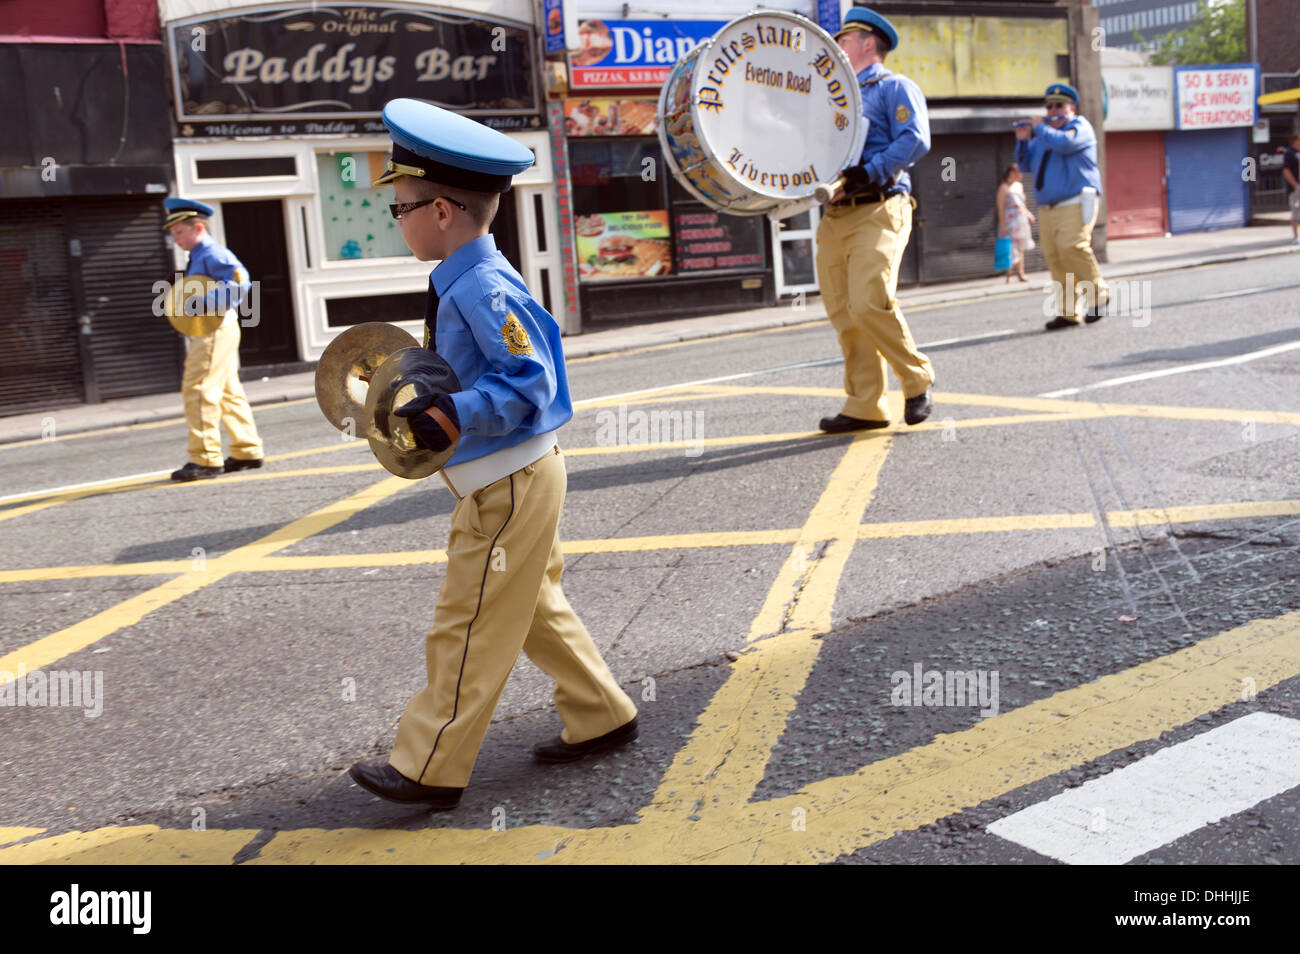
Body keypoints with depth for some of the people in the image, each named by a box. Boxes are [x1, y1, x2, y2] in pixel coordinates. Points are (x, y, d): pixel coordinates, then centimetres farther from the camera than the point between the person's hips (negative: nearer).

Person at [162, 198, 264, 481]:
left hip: (215, 332, -10)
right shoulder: (197, 258, 18)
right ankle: (247, 451, 20)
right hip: (208, 333, 10)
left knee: (199, 391, -11)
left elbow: (240, 283, -25)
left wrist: (203, 302, -27)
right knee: (228, 394, 13)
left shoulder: (213, 254, -12)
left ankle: (206, 459, -8)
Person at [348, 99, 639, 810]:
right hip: (512, 483, 10)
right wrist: (427, 396, 12)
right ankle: (599, 716, 32)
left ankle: (430, 768, 11)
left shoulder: (484, 289, -22)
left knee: (469, 626, -1)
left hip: (511, 488, -10)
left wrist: (454, 416, -33)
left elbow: (530, 380, -26)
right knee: (535, 609, 20)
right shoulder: (460, 284, 9)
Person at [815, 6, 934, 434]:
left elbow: (916, 140, -11)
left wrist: (867, 175, -19)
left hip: (878, 211, -7)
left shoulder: (894, 86, 4)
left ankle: (917, 381, 1)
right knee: (843, 314, 1)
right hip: (834, 217, 7)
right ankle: (864, 406, 7)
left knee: (870, 304, -18)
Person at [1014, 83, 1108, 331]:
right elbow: (1025, 165, 22)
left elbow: (1064, 143, -19)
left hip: (1076, 204, -6)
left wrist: (1039, 128, -6)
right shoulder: (1042, 134, 22)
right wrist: (1023, 140, 7)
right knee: (1054, 259, -2)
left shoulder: (1080, 126, 2)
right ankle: (1067, 313, -1)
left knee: (1071, 248, -25)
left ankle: (1098, 292, -8)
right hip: (1047, 209, 7)